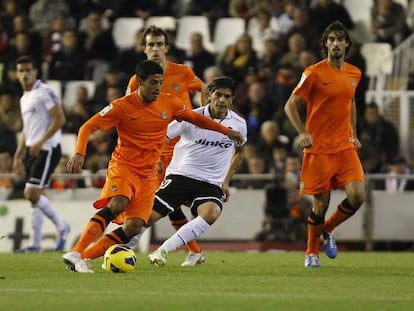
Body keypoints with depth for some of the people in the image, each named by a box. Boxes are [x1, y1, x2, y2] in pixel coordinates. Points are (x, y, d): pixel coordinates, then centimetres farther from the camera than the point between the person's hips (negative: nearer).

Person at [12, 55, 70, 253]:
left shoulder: (45, 92, -9)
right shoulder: (24, 99, 19)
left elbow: (59, 119, -16)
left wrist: (40, 142, -21)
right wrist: (18, 156, 22)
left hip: (47, 149, -9)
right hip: (32, 150, 9)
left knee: (32, 194, -15)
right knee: (35, 197, 7)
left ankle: (61, 226, 0)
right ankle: (36, 244, 10)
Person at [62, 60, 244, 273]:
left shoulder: (169, 103, 2)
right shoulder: (122, 106, -11)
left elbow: (195, 118, 18)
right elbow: (88, 127, -9)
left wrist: (226, 131, 16)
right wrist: (79, 153, -25)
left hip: (148, 174, 5)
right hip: (123, 166, -5)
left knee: (133, 227, -12)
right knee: (117, 204, -33)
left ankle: (85, 257, -6)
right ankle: (75, 254, -35)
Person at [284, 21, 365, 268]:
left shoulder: (354, 73, 8)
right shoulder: (314, 73, -9)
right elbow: (291, 105, -4)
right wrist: (303, 133, -16)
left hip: (345, 146, 4)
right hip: (319, 148, -4)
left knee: (357, 196, -11)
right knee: (321, 203, -1)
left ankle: (328, 230, 17)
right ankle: (312, 252, 22)